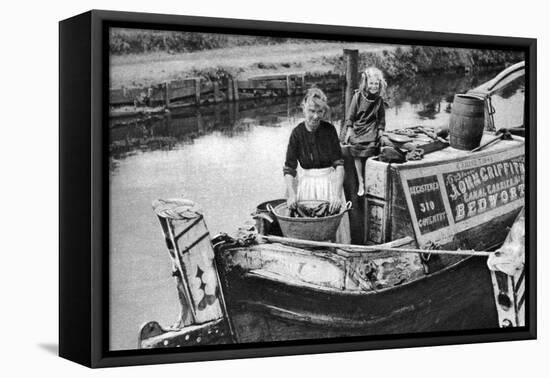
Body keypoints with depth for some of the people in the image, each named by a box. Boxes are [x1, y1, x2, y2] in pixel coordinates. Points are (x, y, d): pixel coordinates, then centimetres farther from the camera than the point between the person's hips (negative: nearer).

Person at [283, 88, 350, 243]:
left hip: (329, 182, -1)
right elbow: (289, 169, -8)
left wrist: (337, 195, -24)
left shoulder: (329, 130, -9)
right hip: (306, 183, 1)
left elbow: (339, 165, -13)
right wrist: (291, 194, -22)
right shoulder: (297, 133, -8)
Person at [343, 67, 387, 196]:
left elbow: (381, 116, 12)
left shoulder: (379, 99, 1)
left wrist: (381, 130, 8)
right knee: (357, 157, 1)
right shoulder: (358, 96, -5)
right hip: (357, 130, 0)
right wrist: (349, 129, -1)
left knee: (370, 156, -12)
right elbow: (350, 114, 1)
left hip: (371, 131, 0)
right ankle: (361, 183, 12)